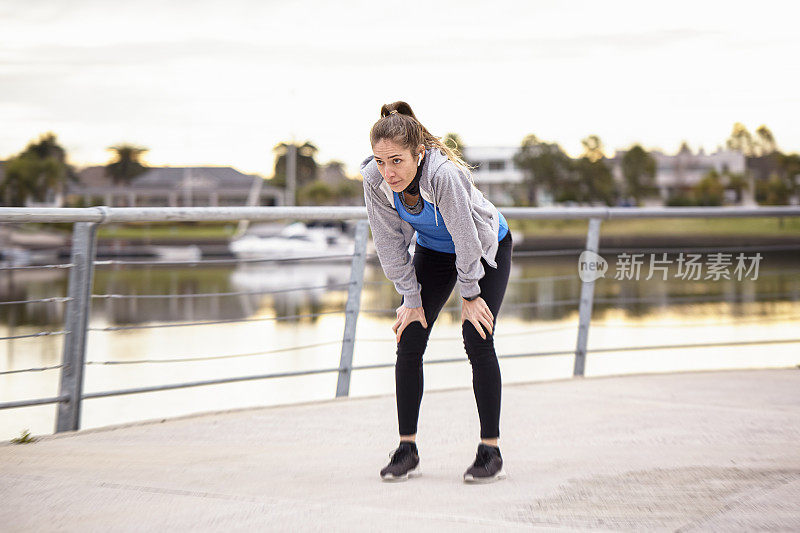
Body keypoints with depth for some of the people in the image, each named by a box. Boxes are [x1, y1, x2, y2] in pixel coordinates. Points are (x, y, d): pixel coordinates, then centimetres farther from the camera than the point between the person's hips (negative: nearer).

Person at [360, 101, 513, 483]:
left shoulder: (444, 173, -40)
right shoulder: (374, 179, -26)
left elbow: (466, 238, -28)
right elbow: (390, 244, -14)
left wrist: (469, 296, -17)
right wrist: (411, 300, -10)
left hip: (485, 249, -4)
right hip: (433, 249, 4)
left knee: (477, 341, -14)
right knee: (409, 341, -5)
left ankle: (491, 452, -6)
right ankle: (407, 449, 4)